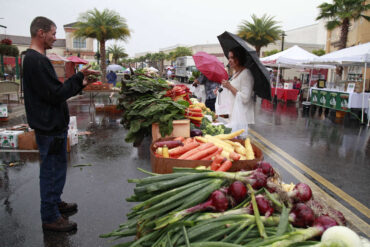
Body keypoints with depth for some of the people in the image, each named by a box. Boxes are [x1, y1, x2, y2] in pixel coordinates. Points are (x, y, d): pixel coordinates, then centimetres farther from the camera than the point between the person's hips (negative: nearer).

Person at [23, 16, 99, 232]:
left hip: (51, 125, 10)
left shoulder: (33, 58, 13)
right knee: (52, 170, 2)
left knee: (55, 168, 22)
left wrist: (79, 83, 11)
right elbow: (56, 95, -24)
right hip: (50, 127, -10)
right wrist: (79, 77, -17)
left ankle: (55, 203, 39)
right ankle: (50, 218, 16)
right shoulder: (38, 61, -21)